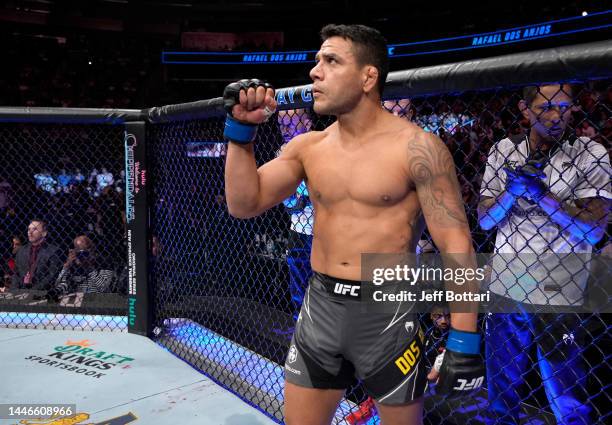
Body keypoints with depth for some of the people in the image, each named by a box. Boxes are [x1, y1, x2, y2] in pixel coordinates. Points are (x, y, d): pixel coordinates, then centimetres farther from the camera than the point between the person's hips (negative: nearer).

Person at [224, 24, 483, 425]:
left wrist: (464, 341, -14)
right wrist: (241, 130, -7)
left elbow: (456, 244, -11)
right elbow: (244, 205, 2)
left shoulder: (416, 147, -12)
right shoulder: (307, 147, 3)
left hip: (386, 313, -4)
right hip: (320, 307, 5)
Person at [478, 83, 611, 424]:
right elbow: (485, 220, 3)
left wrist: (539, 192, -20)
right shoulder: (504, 151, 4)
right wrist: (511, 190, -15)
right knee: (501, 384, 19)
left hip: (557, 294, -3)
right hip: (505, 285, 3)